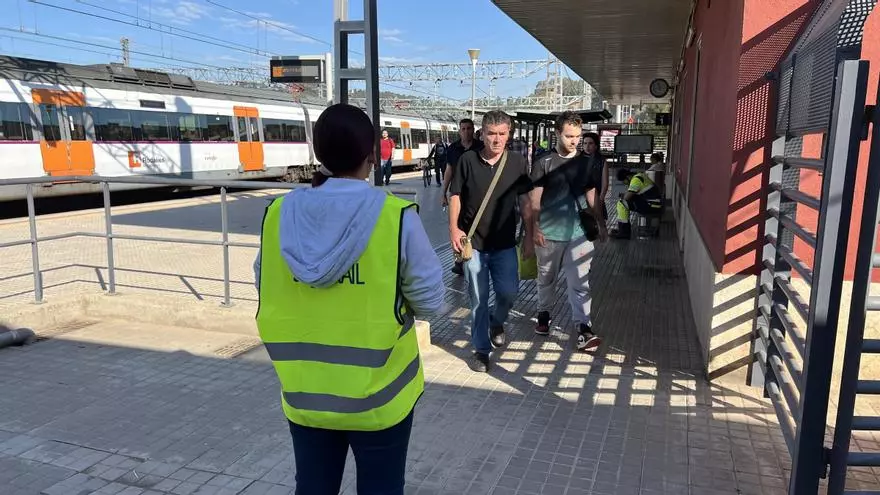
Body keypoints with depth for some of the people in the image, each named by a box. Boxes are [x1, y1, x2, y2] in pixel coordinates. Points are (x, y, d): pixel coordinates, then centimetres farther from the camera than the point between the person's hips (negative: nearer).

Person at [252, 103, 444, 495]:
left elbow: (267, 293, 4)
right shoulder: (396, 217, -18)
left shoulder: (278, 215, -7)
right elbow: (430, 300, -9)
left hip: (303, 395, 3)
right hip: (377, 396, -3)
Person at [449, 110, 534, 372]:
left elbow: (525, 201, 3)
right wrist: (454, 228, -9)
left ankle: (497, 322, 39)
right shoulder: (468, 160, -6)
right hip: (473, 242, -1)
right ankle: (481, 349, 22)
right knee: (478, 298, 6)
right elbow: (455, 195, 1)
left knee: (509, 292, 4)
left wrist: (529, 238, 2)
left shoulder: (518, 163, -2)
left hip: (505, 243, 1)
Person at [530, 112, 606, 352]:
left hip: (578, 233, 1)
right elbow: (535, 199, -4)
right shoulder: (544, 163, -4)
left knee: (580, 283, -3)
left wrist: (601, 224, 11)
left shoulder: (586, 163, 6)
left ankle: (583, 329, -3)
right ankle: (544, 314, 36)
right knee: (546, 278, 15)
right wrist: (535, 228, -10)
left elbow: (592, 196, 13)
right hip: (549, 233, -1)